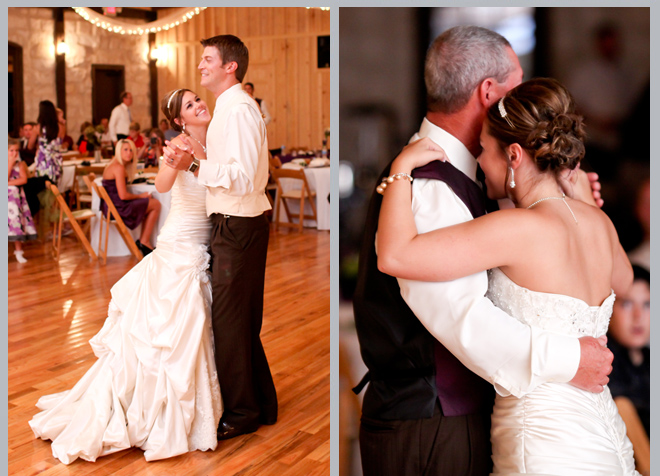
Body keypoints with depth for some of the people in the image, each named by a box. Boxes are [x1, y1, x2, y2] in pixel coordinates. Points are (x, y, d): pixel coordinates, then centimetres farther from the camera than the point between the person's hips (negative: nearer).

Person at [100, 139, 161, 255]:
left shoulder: (113, 164, 13)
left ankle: (143, 241, 14)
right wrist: (141, 196, -6)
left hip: (111, 205, 11)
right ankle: (144, 242, 8)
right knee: (156, 204, 0)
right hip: (117, 208, -11)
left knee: (149, 202, 20)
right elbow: (123, 195, -22)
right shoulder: (119, 168, -19)